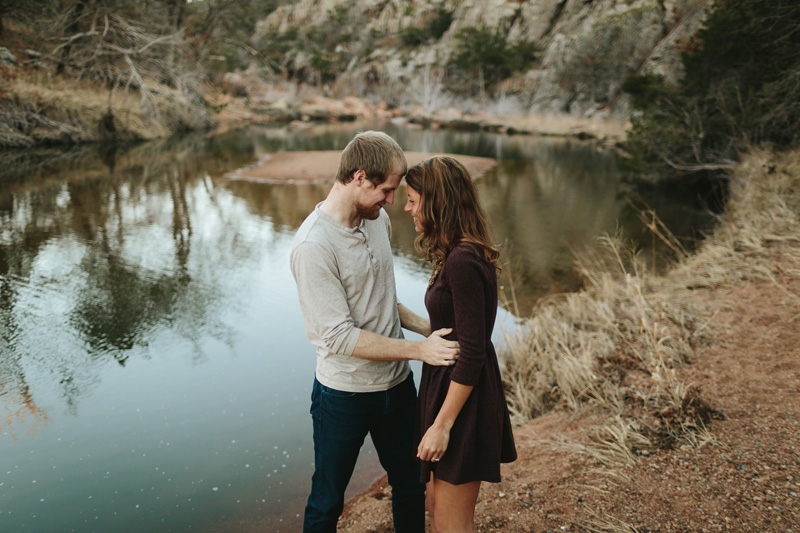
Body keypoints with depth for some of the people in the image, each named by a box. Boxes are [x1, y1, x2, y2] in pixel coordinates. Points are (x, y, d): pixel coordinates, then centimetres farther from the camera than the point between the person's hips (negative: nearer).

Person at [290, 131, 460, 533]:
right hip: (344, 395, -6)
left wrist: (426, 327, 1)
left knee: (411, 489, 21)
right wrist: (419, 349, -23)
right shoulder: (314, 245, -24)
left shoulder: (378, 221, 1)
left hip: (397, 384, 7)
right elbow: (340, 337, -24)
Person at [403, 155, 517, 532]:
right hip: (447, 384, 10)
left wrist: (442, 424, -20)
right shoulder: (460, 254, 6)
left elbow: (471, 356, -24)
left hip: (463, 399, -10)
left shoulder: (462, 263, -25)